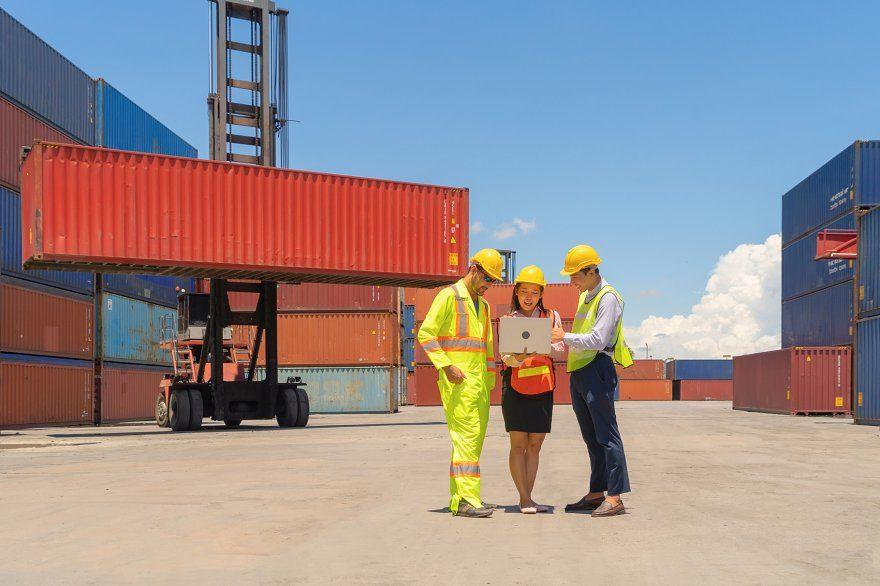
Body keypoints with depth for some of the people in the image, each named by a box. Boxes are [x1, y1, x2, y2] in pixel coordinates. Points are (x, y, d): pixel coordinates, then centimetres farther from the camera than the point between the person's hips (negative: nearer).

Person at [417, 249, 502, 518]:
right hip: (457, 381, -8)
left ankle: (459, 497, 12)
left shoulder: (483, 305, 21)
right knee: (466, 437, -14)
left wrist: (489, 381, 18)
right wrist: (446, 366, -18)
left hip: (478, 382, 8)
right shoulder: (448, 297, -4)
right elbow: (425, 334, -10)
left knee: (475, 440, 7)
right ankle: (467, 499, -16)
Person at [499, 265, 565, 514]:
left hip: (542, 388, 2)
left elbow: (561, 350, 0)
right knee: (518, 444, -5)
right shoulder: (508, 321, 6)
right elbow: (506, 356, -5)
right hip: (515, 387, -2)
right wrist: (517, 357, -27)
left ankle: (527, 498, 12)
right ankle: (524, 499, -2)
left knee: (535, 445, 5)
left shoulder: (551, 317, 9)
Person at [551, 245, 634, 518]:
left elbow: (597, 340, -18)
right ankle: (596, 494, 17)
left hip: (597, 370, -9)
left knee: (606, 435, -10)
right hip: (579, 372, 9)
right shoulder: (585, 297, 20)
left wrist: (565, 337, -12)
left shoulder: (608, 297, -10)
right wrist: (564, 344, 12)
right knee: (591, 438, 12)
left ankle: (615, 497, -10)